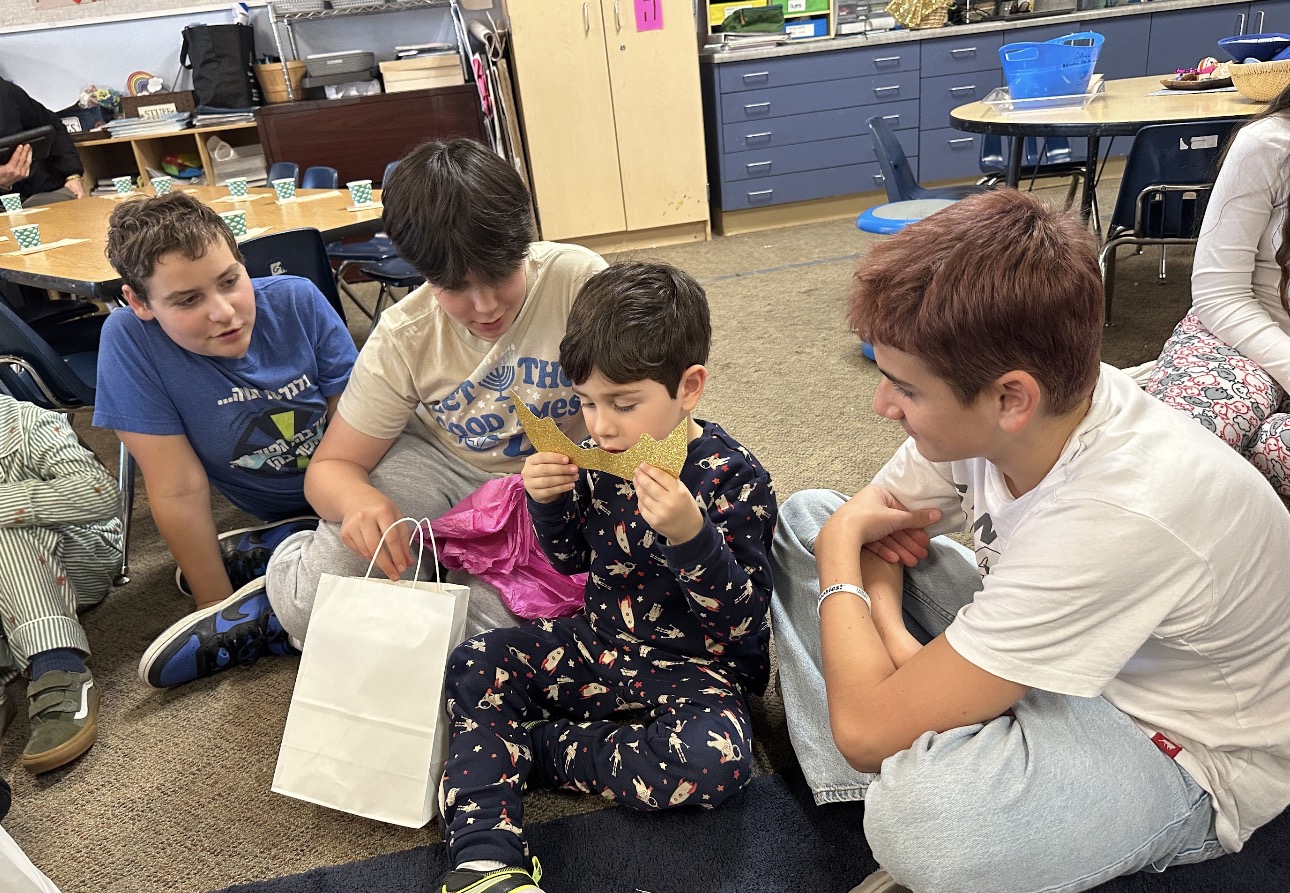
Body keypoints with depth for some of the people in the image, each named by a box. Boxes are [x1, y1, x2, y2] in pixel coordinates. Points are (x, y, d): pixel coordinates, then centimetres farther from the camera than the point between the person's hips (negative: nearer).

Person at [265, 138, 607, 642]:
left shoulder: (578, 280, -22)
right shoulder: (404, 337, -14)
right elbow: (331, 466, -11)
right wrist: (358, 498, -37)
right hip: (439, 467, 1)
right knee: (309, 605, -21)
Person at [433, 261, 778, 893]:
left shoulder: (734, 478, -18)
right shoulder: (599, 460, -3)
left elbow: (743, 617, -21)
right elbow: (571, 561, 11)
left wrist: (690, 535, -38)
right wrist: (548, 504, -10)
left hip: (694, 664, -5)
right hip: (600, 641, 6)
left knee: (716, 757, -33)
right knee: (475, 666, -5)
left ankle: (530, 747, -15)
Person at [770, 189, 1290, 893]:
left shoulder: (1121, 516, -38)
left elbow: (865, 727, -35)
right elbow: (862, 519, -1)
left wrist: (841, 570, -18)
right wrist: (893, 631, -20)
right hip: (1043, 648, 8)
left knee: (921, 812, -42)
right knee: (806, 515, 0)